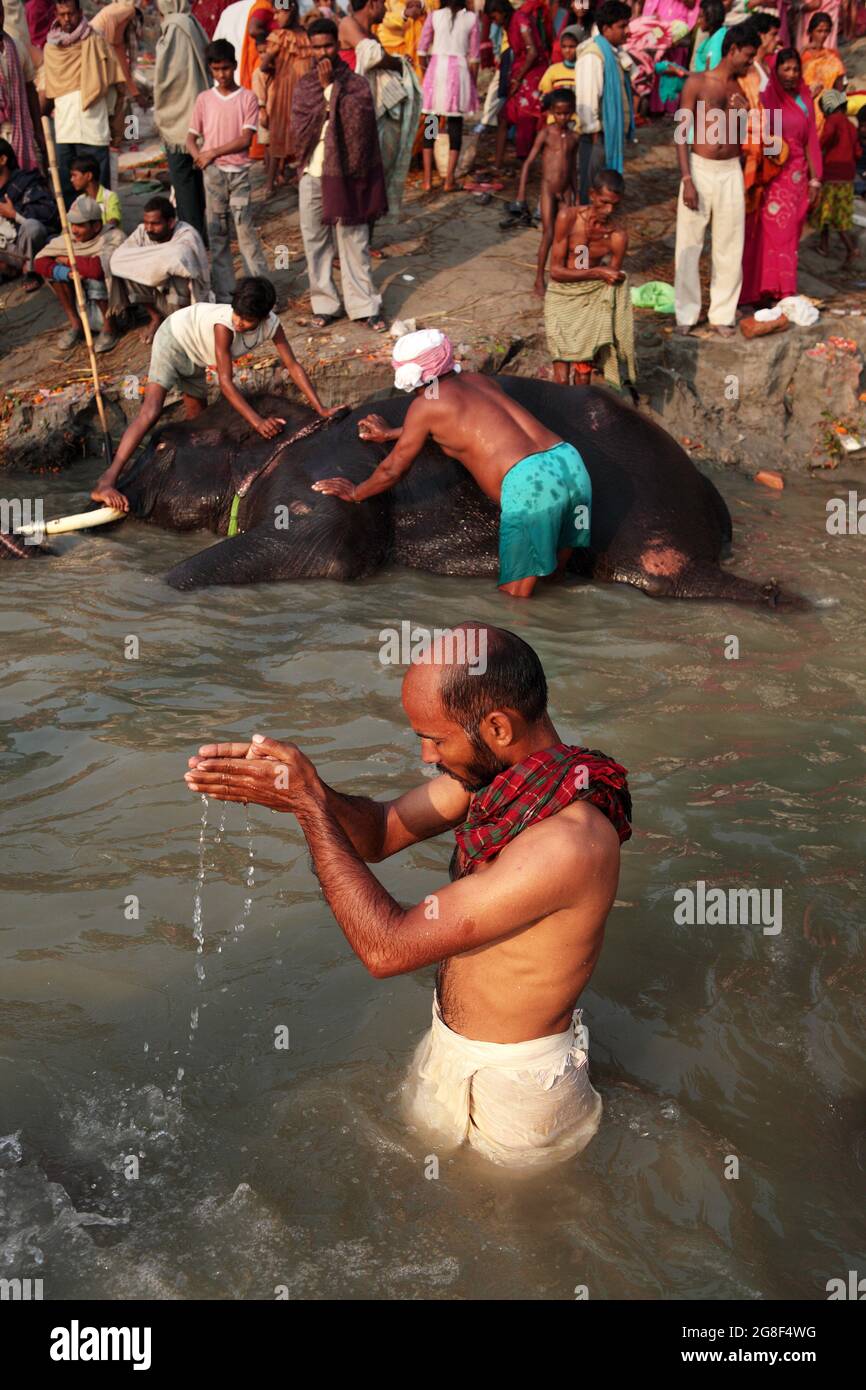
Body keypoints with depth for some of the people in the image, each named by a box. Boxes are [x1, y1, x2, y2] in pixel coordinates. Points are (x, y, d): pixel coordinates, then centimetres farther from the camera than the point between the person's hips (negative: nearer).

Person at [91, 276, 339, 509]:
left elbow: (293, 365, -17)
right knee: (151, 410, -23)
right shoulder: (225, 323, -38)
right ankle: (106, 483, -33)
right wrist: (258, 422, -47)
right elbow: (225, 382, -38)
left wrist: (320, 409, -24)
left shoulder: (271, 324, -24)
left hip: (194, 355, 8)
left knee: (196, 417, 15)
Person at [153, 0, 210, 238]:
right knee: (194, 176, 14)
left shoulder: (174, 29, -15)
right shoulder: (193, 25, 8)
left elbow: (164, 76, -15)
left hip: (178, 118, -8)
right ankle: (198, 233, 21)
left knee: (182, 177, -3)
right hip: (195, 114, 8)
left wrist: (160, 111, 0)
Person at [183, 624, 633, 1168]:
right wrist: (306, 791, -24)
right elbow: (383, 832, -3)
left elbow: (387, 947, -34)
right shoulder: (498, 766, -12)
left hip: (509, 1077, -8)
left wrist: (310, 807, -30)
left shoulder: (567, 842, -39)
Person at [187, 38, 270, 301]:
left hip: (239, 172, -2)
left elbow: (245, 139, -7)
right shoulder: (204, 99, 7)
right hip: (212, 173, 3)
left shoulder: (247, 98, 0)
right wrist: (200, 158, -13)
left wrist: (213, 152, -11)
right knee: (217, 234, 4)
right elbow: (191, 137, 8)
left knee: (246, 230, -9)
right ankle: (223, 295, 9)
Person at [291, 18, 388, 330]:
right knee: (316, 241, 7)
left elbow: (357, 121, -16)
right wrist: (325, 89, -13)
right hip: (312, 175, 3)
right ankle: (324, 304, 16)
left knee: (353, 241, 1)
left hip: (346, 175, -3)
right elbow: (301, 127, -7)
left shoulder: (357, 83, -1)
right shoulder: (304, 85, 6)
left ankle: (365, 306, 6)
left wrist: (331, 87, -12)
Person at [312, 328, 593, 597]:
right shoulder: (478, 380, 25)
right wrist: (391, 435, 54)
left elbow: (393, 470, 13)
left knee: (513, 599, -1)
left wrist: (355, 493, 31)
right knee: (554, 577, 23)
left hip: (530, 483, -8)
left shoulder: (425, 404, 4)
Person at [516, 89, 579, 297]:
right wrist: (521, 192, -13)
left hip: (565, 191, 4)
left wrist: (576, 194, 17)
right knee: (548, 235, -8)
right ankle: (539, 280, 0)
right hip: (548, 188, -4)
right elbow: (528, 162, -8)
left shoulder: (573, 137, 5)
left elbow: (573, 168, 15)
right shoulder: (546, 133, -7)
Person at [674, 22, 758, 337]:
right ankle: (686, 313, 14)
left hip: (731, 172, 3)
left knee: (730, 246, 4)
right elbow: (682, 133, -6)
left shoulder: (743, 90, 8)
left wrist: (745, 116, -1)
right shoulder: (697, 82, -3)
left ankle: (723, 314, 14)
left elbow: (744, 139, 17)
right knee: (689, 244, 2)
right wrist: (687, 179, -12)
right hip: (699, 169, -3)